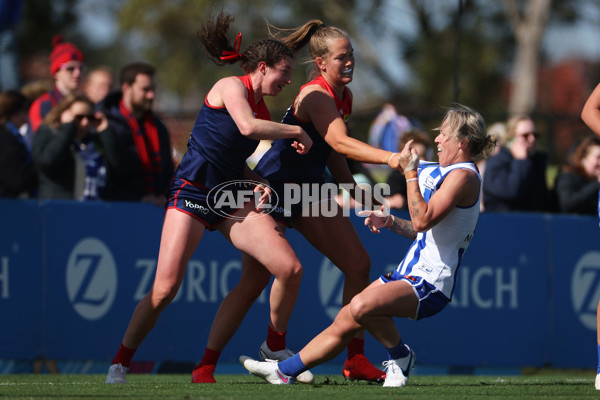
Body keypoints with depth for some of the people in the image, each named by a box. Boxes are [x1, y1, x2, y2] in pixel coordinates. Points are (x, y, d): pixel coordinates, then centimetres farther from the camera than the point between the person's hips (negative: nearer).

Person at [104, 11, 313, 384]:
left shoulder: (263, 110, 15)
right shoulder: (231, 86, -7)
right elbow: (247, 127, -26)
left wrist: (259, 185, 4)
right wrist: (297, 131, -13)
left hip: (231, 199, 7)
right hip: (192, 193, -7)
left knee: (290, 268, -9)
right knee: (164, 290, -15)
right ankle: (120, 363, 3)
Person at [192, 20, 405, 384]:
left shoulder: (343, 97, 6)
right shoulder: (316, 96, -23)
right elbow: (339, 142, -38)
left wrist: (353, 189, 14)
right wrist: (388, 158, -48)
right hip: (273, 190, -9)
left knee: (359, 265, 1)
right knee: (253, 283, -14)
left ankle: (356, 360, 7)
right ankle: (205, 367, -7)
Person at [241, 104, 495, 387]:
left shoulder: (464, 176, -13)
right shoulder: (446, 173, 20)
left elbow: (422, 221, -25)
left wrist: (410, 173, -21)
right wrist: (390, 223, 16)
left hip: (430, 284, -10)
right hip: (410, 275, 10)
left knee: (362, 306, -31)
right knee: (344, 321, 7)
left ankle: (400, 358, -9)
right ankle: (283, 371, 15)